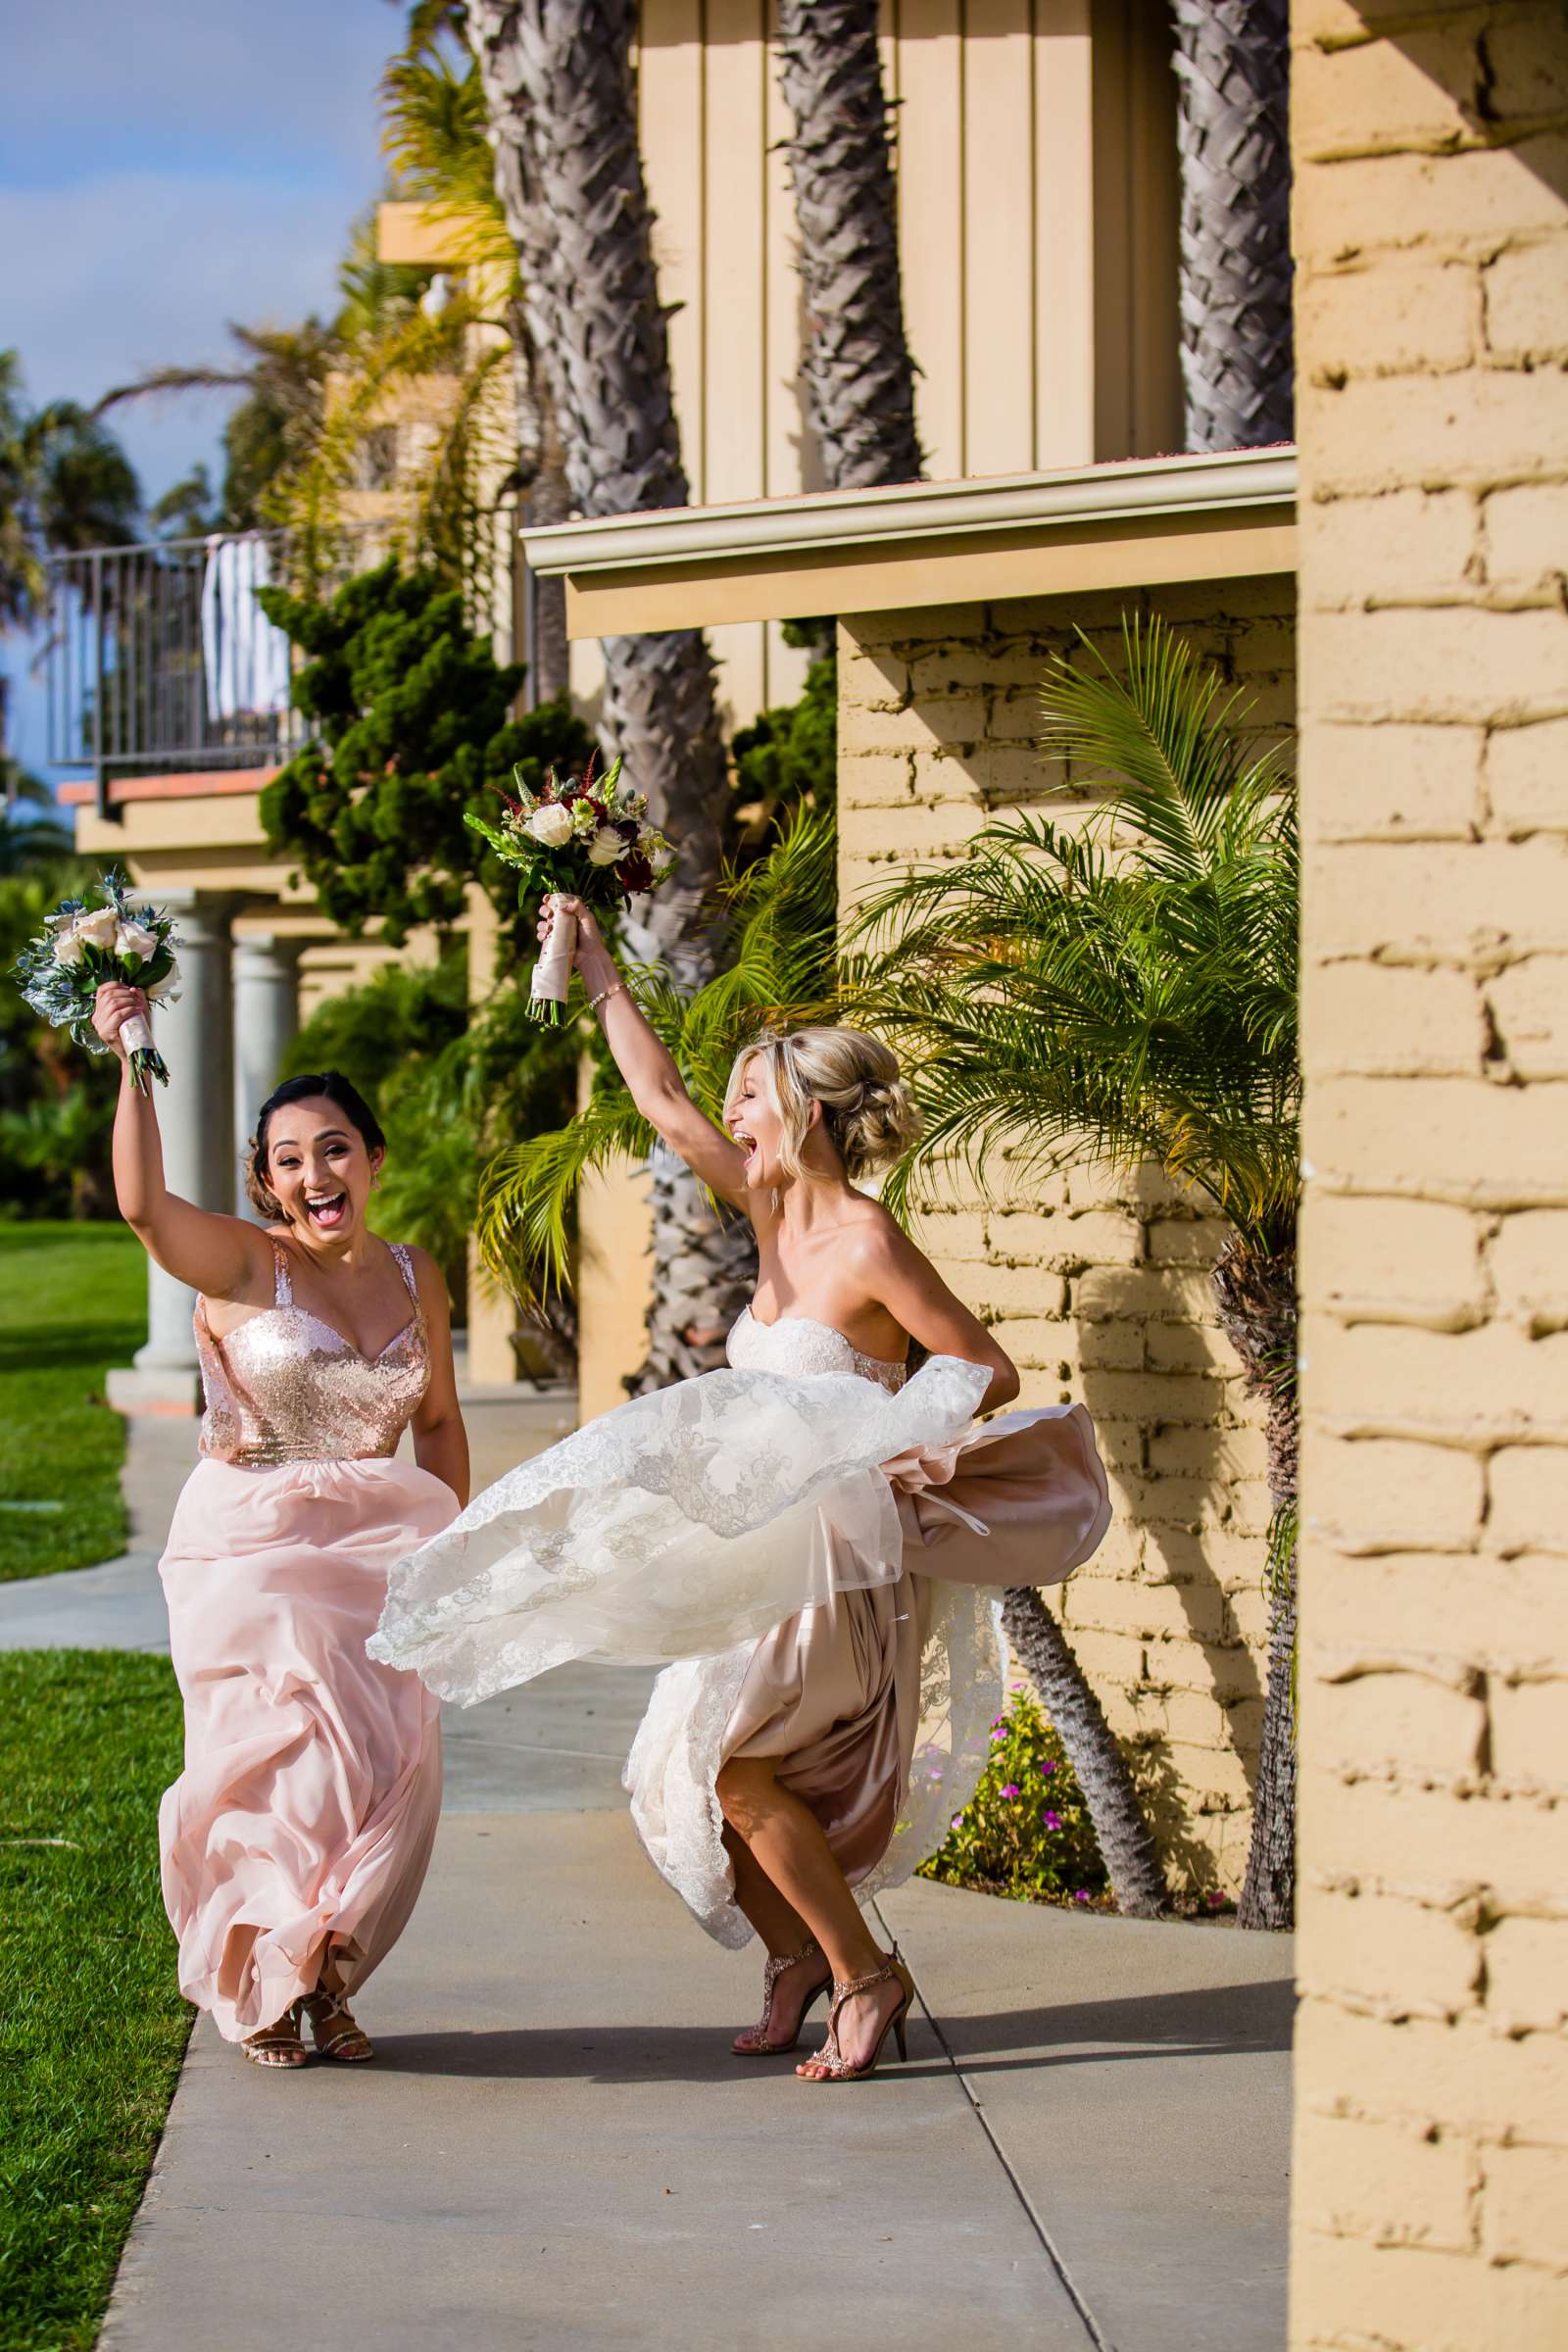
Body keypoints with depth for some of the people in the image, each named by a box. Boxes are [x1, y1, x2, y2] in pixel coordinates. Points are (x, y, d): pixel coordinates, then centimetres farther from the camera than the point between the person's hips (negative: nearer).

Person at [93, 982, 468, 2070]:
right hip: (252, 1547, -4)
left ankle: (319, 1970, 17)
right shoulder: (240, 1263, -5)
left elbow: (440, 1421, 19)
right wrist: (134, 1064, -24)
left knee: (392, 1761, -2)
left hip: (378, 1546, 4)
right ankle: (259, 1983, 14)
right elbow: (143, 1203, -24)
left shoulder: (416, 1276, 9)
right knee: (293, 1757, -9)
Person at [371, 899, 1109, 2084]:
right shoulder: (774, 1210, 7)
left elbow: (990, 1374, -10)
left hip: (843, 1555, -8)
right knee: (678, 1773, 5)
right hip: (770, 1553, 8)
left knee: (732, 1759, -17)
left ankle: (865, 1974, -5)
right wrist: (598, 972, 15)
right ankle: (797, 1954, 22)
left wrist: (892, 1435, -23)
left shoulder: (869, 1245, -14)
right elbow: (665, 1104, 14)